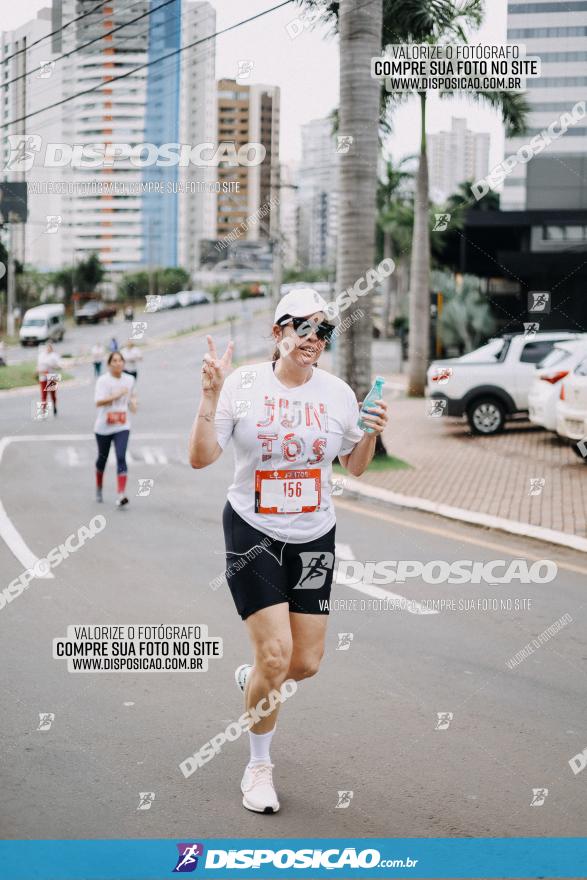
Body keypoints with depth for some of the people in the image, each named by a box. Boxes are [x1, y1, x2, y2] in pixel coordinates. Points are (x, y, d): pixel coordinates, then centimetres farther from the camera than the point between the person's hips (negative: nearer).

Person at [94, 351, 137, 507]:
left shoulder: (129, 380, 3)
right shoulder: (103, 380, -11)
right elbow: (98, 402, -23)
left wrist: (133, 402, 4)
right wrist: (116, 396, -30)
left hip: (122, 426, 1)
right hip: (103, 427, -1)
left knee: (121, 458, -16)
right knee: (103, 458, 16)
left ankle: (121, 495, -23)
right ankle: (99, 488, 42)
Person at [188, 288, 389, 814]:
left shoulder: (337, 393, -1)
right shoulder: (243, 385, -10)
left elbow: (354, 466, 11)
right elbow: (201, 459, -12)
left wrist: (371, 435, -9)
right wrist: (210, 396, -24)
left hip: (314, 538, 4)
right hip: (253, 533, -3)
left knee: (306, 663, 4)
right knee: (275, 655, -11)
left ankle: (253, 679, 41)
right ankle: (259, 766, 12)